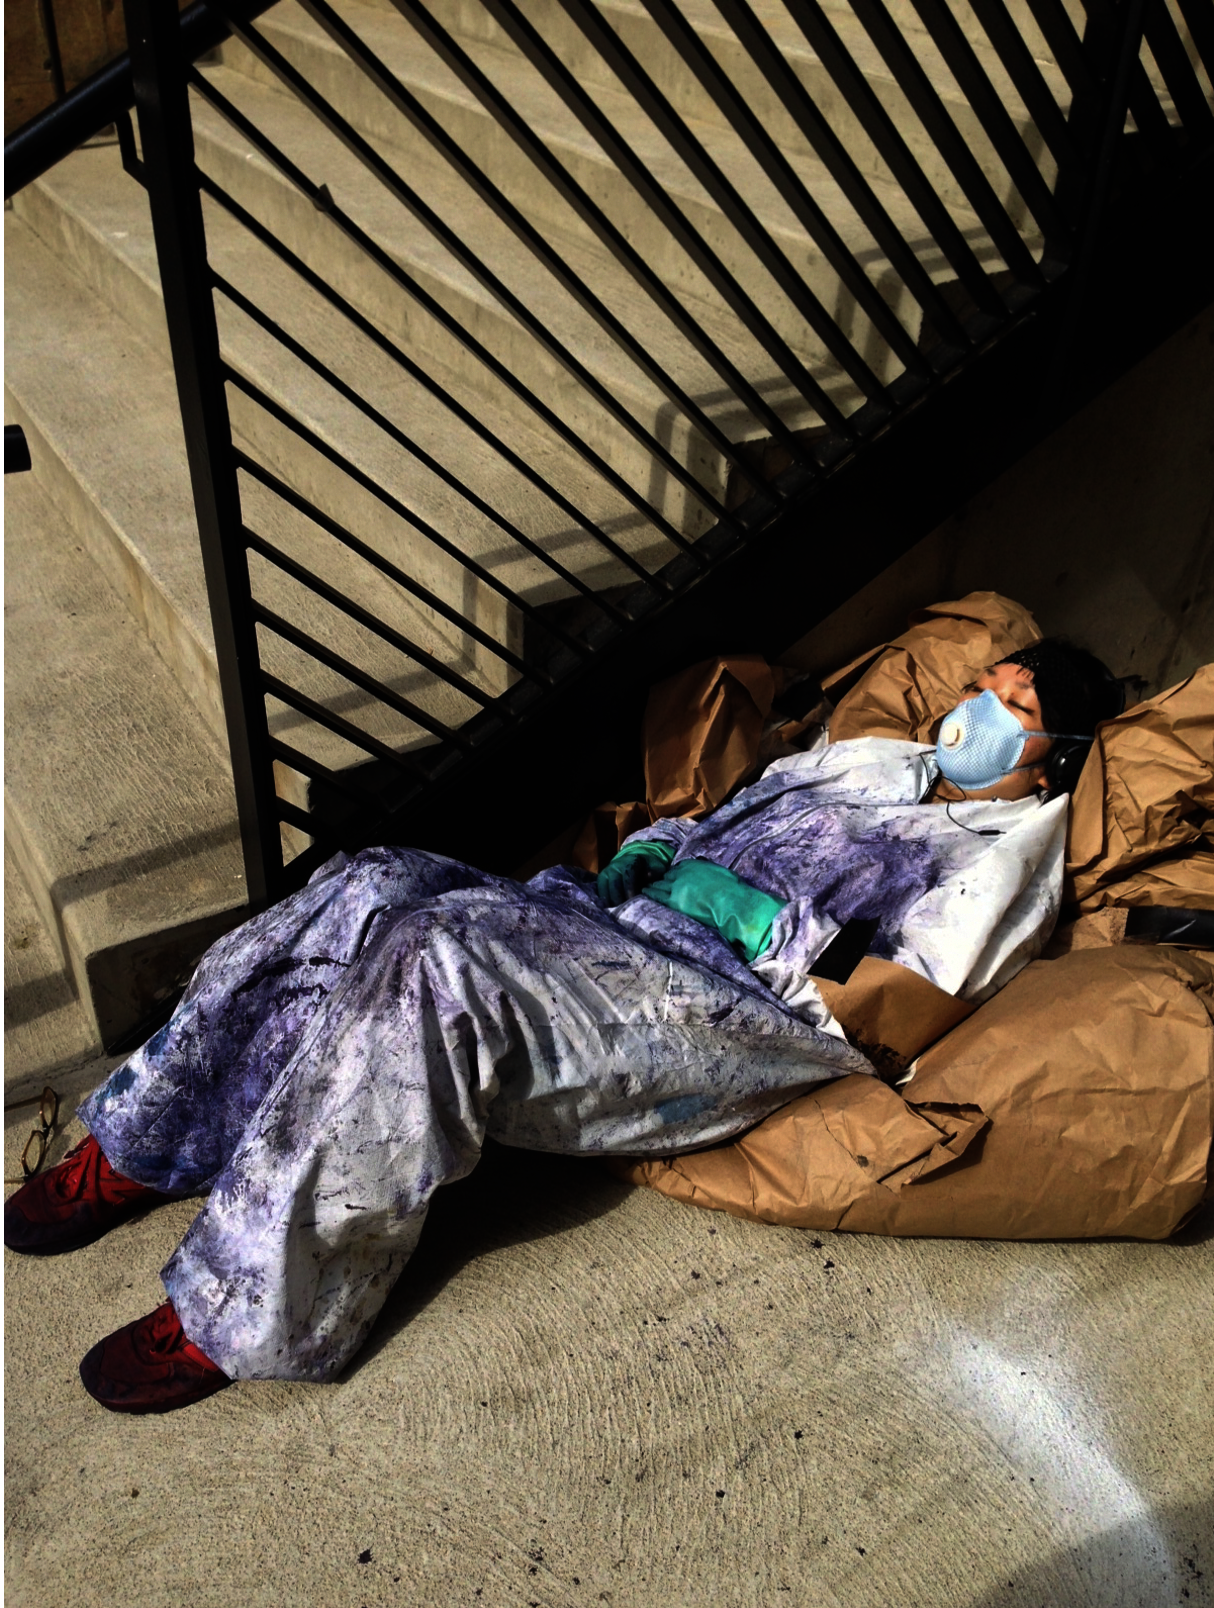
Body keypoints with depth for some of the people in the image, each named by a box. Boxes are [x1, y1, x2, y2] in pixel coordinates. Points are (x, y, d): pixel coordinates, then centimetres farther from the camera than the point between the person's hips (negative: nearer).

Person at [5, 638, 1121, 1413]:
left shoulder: (1009, 847, 7)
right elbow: (711, 817, 28)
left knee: (443, 963, -33)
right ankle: (145, 1149, -5)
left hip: (728, 1015, -7)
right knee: (380, 889, -16)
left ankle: (242, 1317, -20)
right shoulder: (879, 758, 29)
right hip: (626, 920, 8)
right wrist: (628, 863, 10)